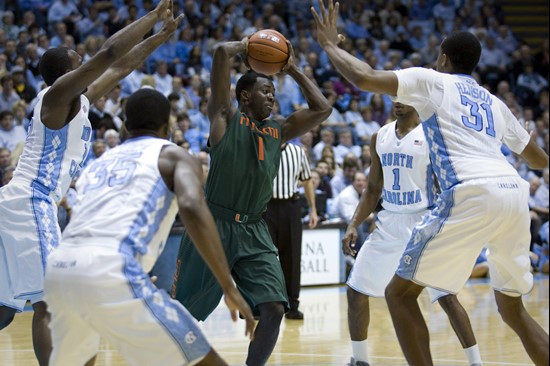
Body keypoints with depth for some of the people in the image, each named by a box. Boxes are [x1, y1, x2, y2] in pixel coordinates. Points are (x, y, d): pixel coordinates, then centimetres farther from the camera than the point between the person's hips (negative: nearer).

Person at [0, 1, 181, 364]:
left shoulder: (78, 100, 17)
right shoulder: (59, 93, -9)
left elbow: (120, 67, 30)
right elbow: (109, 53, -18)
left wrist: (161, 36, 27)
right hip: (30, 203, -10)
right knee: (50, 302, -13)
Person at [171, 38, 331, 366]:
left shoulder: (278, 129, 14)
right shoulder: (226, 117, -1)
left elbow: (322, 109, 13)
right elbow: (223, 53, -11)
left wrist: (294, 70, 16)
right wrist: (246, 46, 6)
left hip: (254, 231, 5)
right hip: (214, 225, -4)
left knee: (274, 309, -10)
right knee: (182, 313, 2)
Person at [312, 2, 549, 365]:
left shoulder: (431, 80, 14)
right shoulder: (494, 101, 30)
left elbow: (365, 77, 0)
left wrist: (330, 44, 19)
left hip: (472, 194, -6)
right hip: (515, 193, 7)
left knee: (400, 292, 4)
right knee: (512, 307, 24)